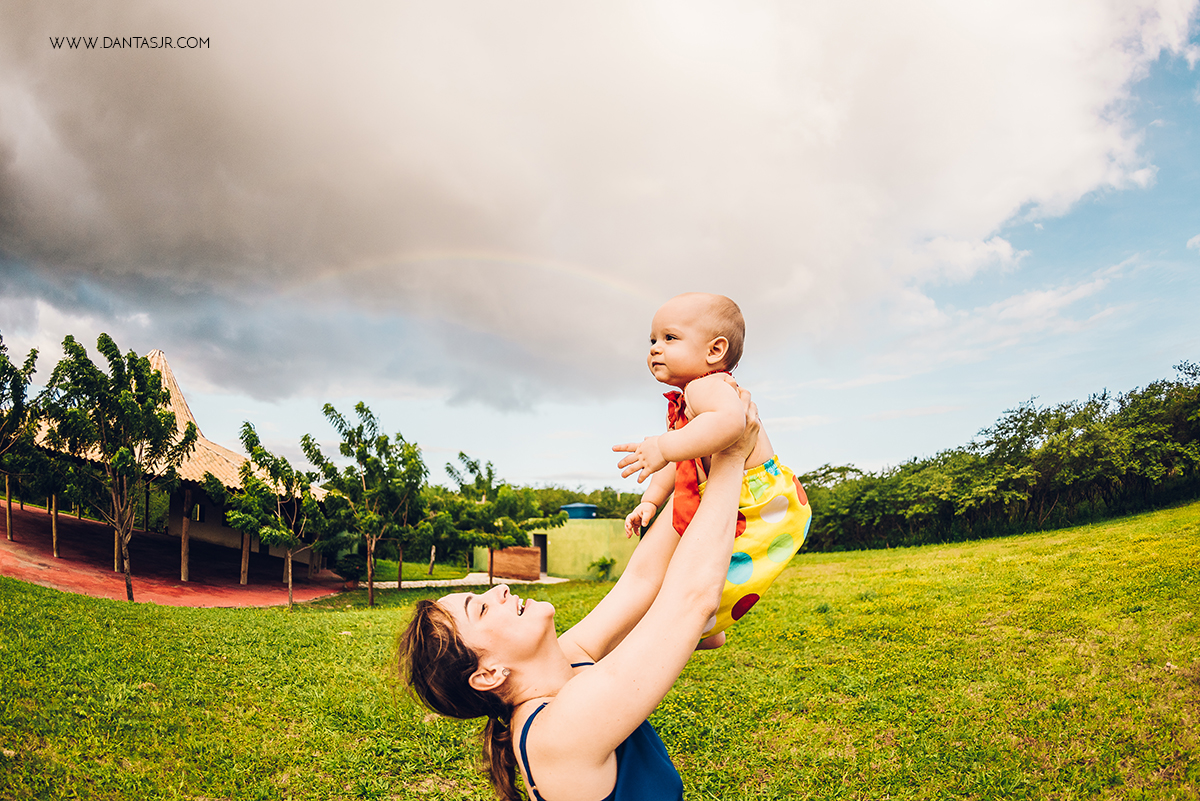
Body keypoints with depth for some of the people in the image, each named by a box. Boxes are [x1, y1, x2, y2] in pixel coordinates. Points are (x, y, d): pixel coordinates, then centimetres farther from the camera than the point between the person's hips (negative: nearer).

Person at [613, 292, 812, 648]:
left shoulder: (707, 387, -21)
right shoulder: (682, 406, 14)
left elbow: (730, 421, -45)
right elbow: (674, 465, 18)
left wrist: (664, 447, -45)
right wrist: (649, 503, 5)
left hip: (765, 510, -11)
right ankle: (708, 629, 36)